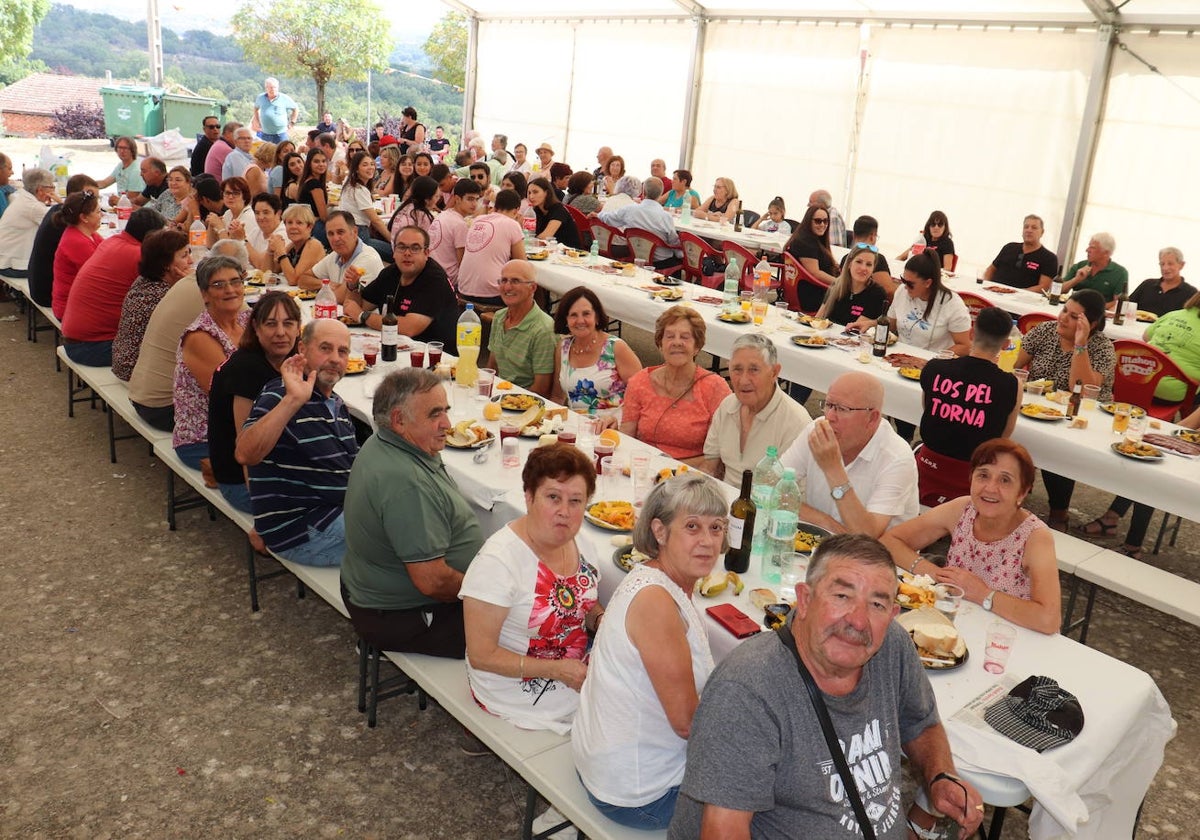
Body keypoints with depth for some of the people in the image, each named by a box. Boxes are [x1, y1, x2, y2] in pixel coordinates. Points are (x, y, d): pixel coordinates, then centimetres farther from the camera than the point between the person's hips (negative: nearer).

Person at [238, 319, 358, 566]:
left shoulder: (338, 405, 14)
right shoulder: (279, 399, -13)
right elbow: (245, 455, -32)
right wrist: (292, 401, -39)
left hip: (340, 512, 9)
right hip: (300, 531, -9)